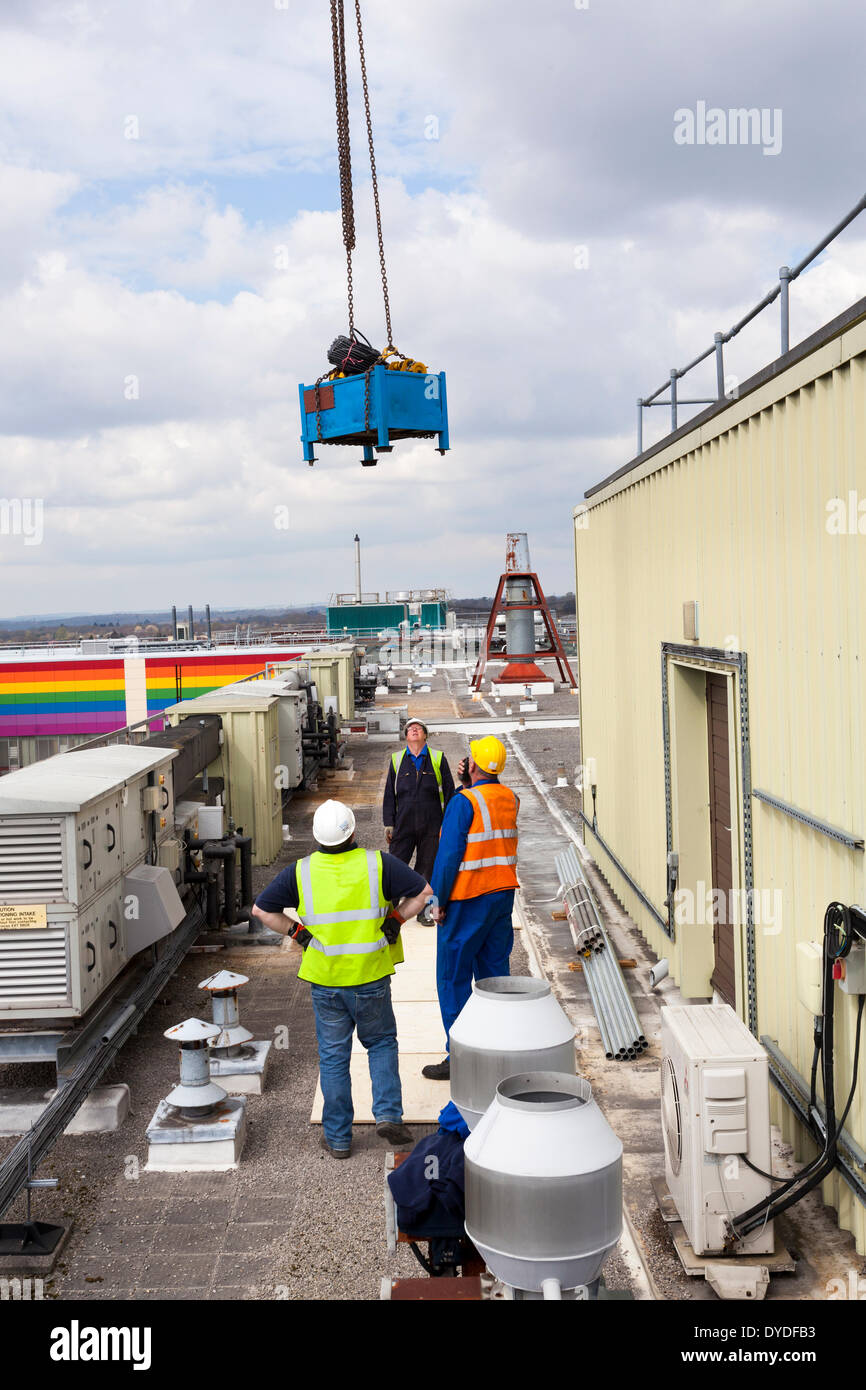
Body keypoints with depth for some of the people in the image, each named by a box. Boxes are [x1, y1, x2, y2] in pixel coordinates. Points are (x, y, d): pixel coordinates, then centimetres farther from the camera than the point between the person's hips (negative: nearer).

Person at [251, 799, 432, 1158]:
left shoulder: (300, 872, -5)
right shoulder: (378, 864, -8)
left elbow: (261, 909, -1)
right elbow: (422, 891, -6)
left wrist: (297, 931, 4)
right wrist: (395, 919, 2)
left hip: (325, 979, 1)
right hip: (371, 976, 0)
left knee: (333, 1057, 12)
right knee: (381, 1043, 20)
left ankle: (337, 1137, 18)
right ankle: (388, 1115, 7)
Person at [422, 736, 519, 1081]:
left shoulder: (464, 801, -17)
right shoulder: (510, 798, 5)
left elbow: (449, 855, -17)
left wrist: (439, 901, -9)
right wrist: (467, 783, 7)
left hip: (467, 900, -7)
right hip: (503, 895, 7)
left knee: (453, 978, 3)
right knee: (495, 973, 15)